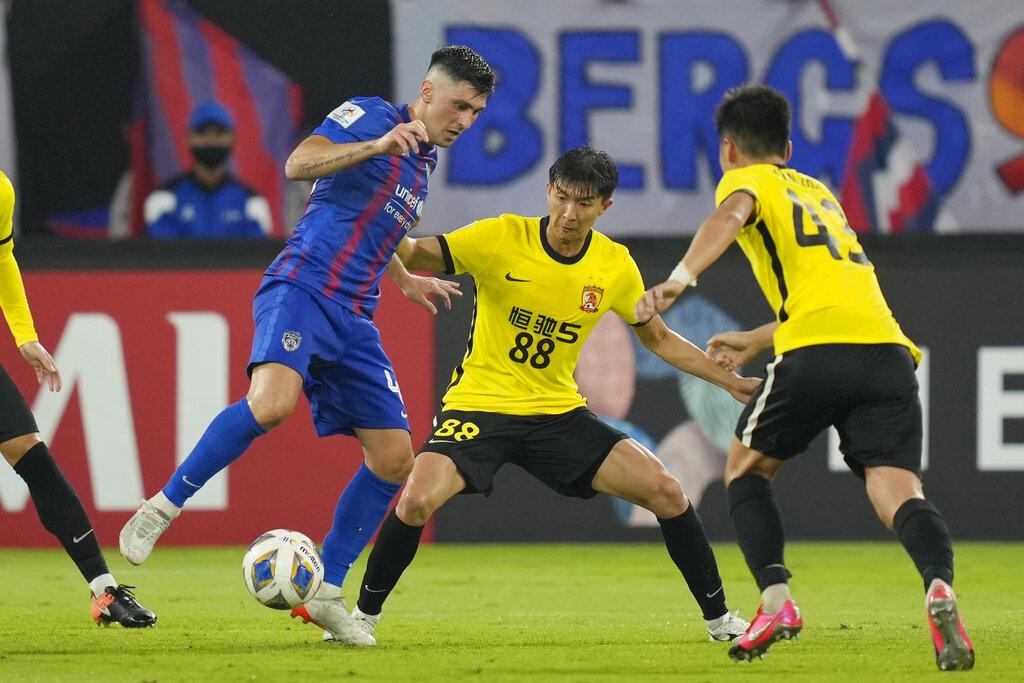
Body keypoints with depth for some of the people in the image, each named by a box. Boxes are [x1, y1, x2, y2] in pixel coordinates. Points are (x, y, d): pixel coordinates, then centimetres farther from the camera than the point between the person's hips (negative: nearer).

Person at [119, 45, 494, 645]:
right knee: (273, 400, -34)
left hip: (354, 321, 9)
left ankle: (326, 593, 9)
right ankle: (163, 508, -19)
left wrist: (406, 279, 49)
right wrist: (377, 144, -28)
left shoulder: (425, 162, 24)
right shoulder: (369, 114, -1)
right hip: (302, 289, -8)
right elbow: (299, 164, -18)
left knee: (395, 458, 0)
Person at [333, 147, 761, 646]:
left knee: (667, 492, -9)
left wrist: (728, 380, 9)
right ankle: (364, 615, -2)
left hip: (559, 413, 3)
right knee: (417, 501, -28)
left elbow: (657, 338, 14)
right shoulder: (501, 239, -13)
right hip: (479, 405, -3)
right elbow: (412, 255, -12)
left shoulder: (616, 267, -2)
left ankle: (718, 619, 10)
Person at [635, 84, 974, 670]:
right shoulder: (819, 192, 36)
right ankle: (940, 585, -40)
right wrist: (756, 341, 56)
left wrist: (681, 278, -25)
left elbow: (730, 216, -10)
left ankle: (777, 600, -1)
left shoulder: (746, 180, 17)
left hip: (818, 354, -5)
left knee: (746, 468, 17)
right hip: (888, 348, 5)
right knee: (898, 490, -9)